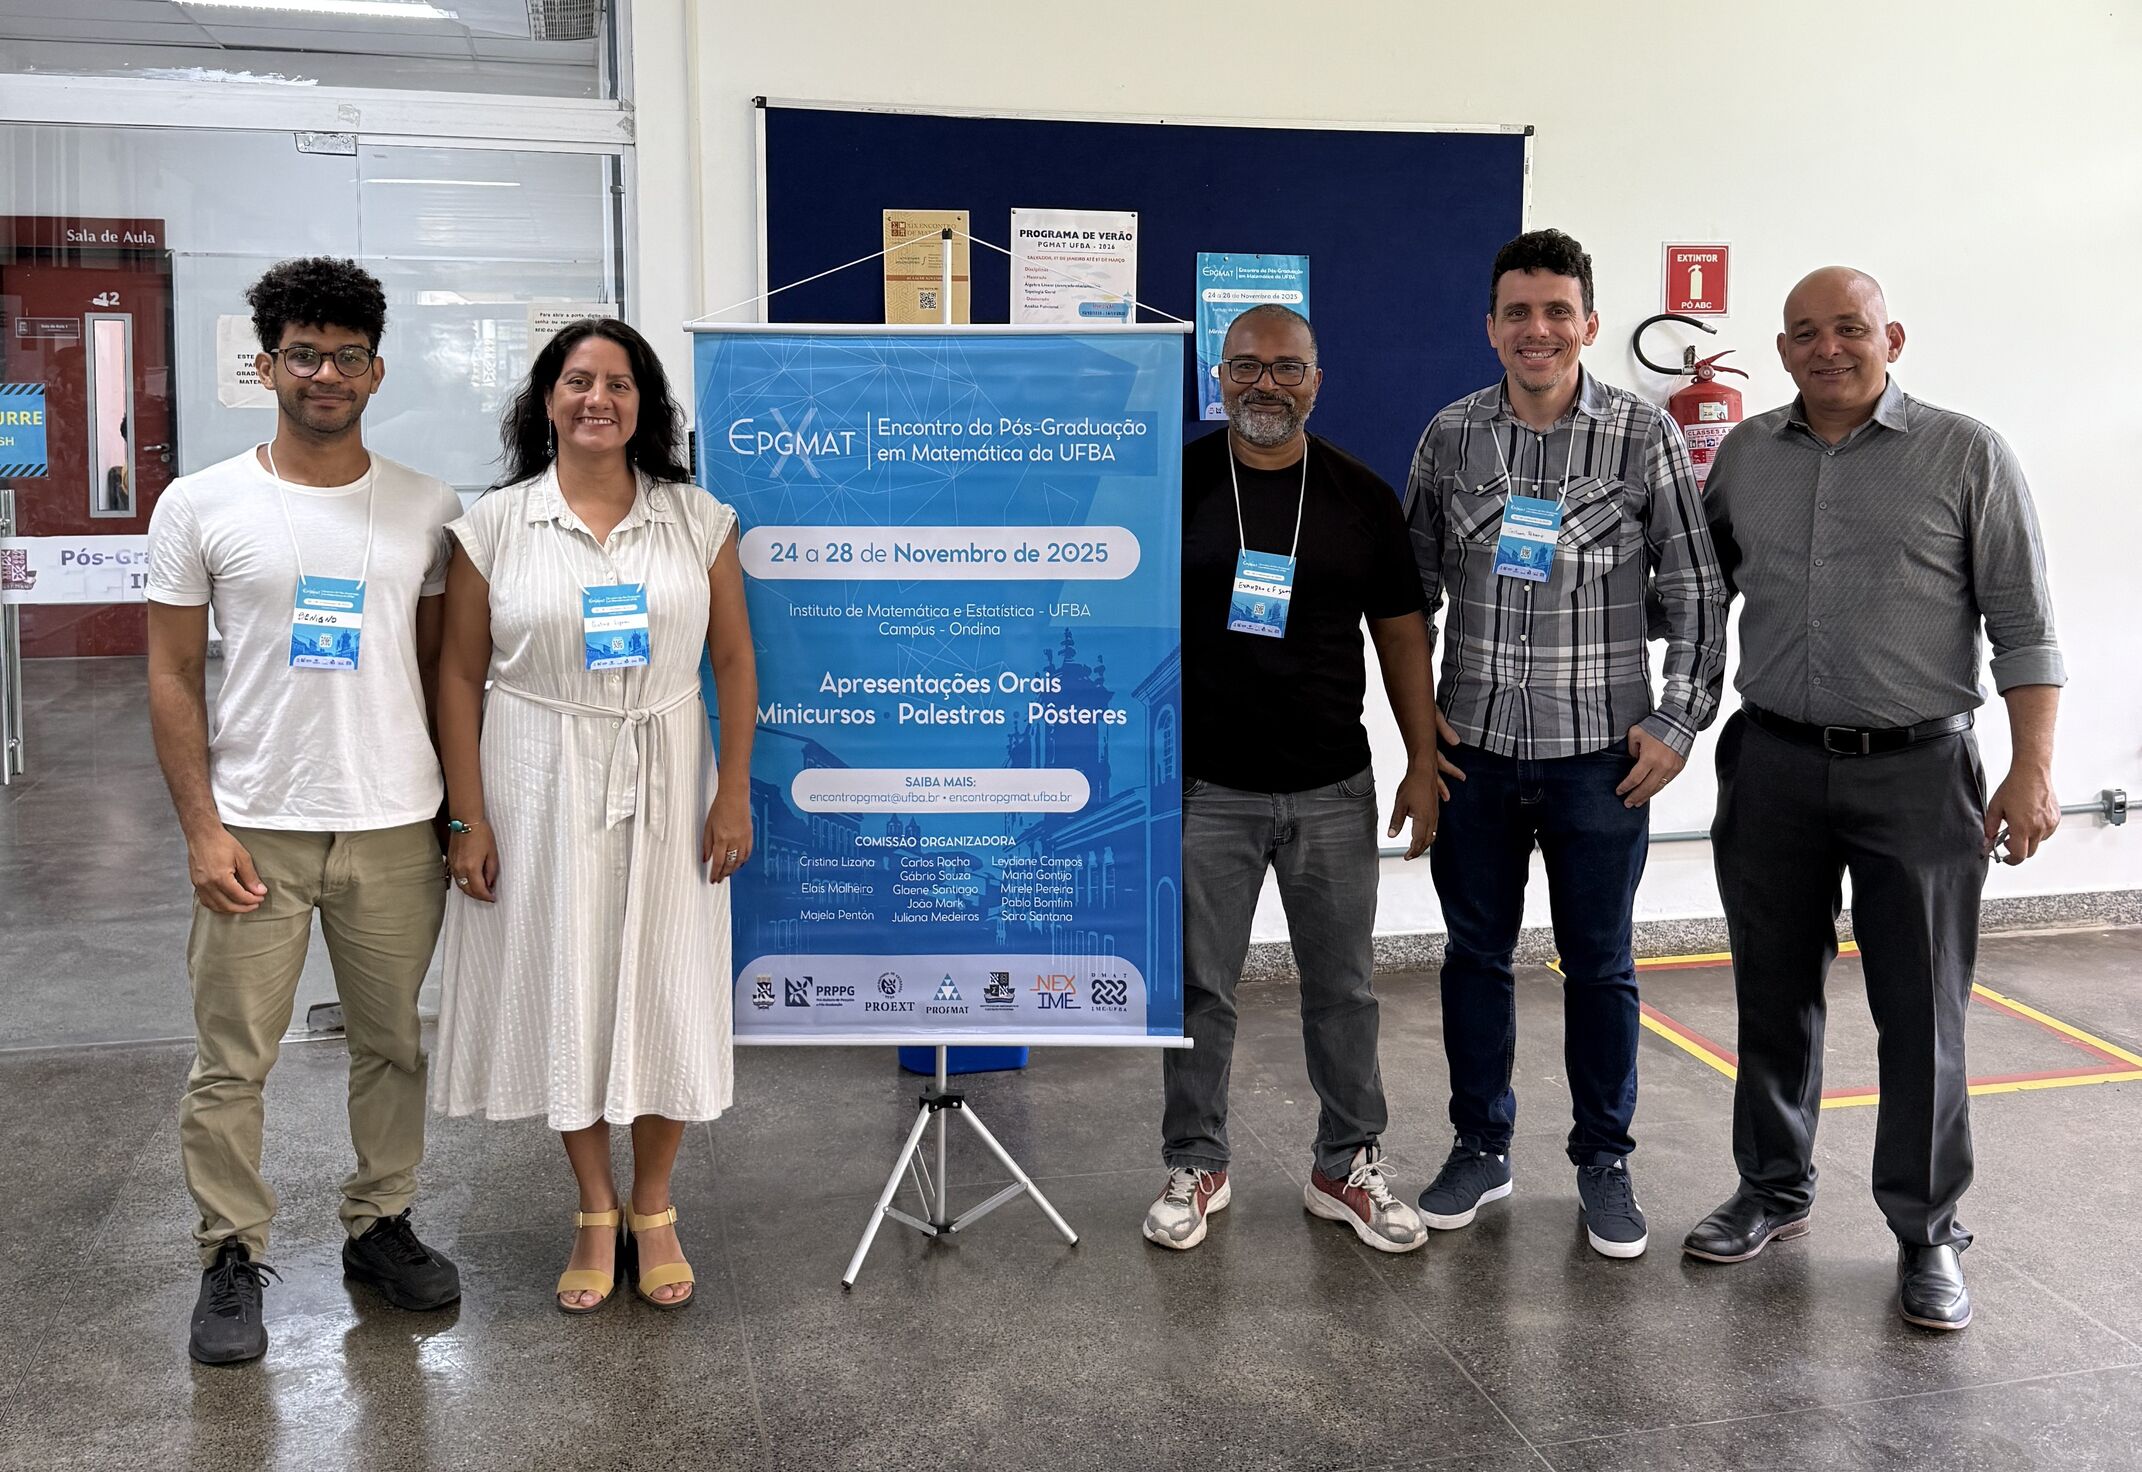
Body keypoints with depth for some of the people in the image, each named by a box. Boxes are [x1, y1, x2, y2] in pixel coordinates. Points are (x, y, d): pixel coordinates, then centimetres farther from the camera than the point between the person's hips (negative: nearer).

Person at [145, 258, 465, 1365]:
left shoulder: (428, 511, 4)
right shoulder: (200, 506, -1)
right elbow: (173, 677, 0)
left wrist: (461, 806, 5)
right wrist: (201, 829, -7)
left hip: (395, 830, 2)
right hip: (253, 833, -2)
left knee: (394, 1045, 13)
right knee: (230, 1063, 5)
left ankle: (380, 1224, 31)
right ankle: (231, 1256, 22)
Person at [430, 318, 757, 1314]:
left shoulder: (697, 519, 1)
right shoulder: (494, 525, -2)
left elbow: (733, 659, 2)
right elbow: (460, 674, -1)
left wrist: (734, 792, -4)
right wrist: (466, 818, -5)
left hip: (664, 783, 1)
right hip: (540, 786, 0)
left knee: (665, 991, 6)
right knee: (562, 991, 8)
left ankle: (653, 1211, 25)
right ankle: (595, 1213, 26)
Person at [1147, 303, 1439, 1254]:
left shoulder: (1361, 496, 5)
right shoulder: (1174, 485, 0)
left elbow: (1401, 632, 7)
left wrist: (1424, 763, 2)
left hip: (1333, 790, 2)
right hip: (1205, 789, -1)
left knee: (1342, 987, 11)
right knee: (1199, 988, 7)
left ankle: (1348, 1167, 25)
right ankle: (1195, 1167, 23)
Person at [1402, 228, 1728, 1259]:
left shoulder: (1645, 436, -4)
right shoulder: (1450, 436, 2)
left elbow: (1695, 589, -1)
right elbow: (1413, 583, 10)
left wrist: (1677, 722, -6)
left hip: (1600, 752, -2)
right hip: (1472, 747, 2)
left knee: (1600, 967, 9)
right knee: (1475, 953, 12)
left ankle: (1604, 1162, 26)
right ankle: (1480, 1148, 28)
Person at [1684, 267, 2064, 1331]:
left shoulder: (1967, 456, -2)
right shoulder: (1744, 455, 8)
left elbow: (2022, 623, -4)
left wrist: (2033, 767, -10)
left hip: (1916, 771, -3)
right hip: (1772, 764, 3)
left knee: (1922, 1013, 3)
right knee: (1775, 995, 13)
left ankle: (1926, 1234, 17)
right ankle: (1774, 1191, 30)